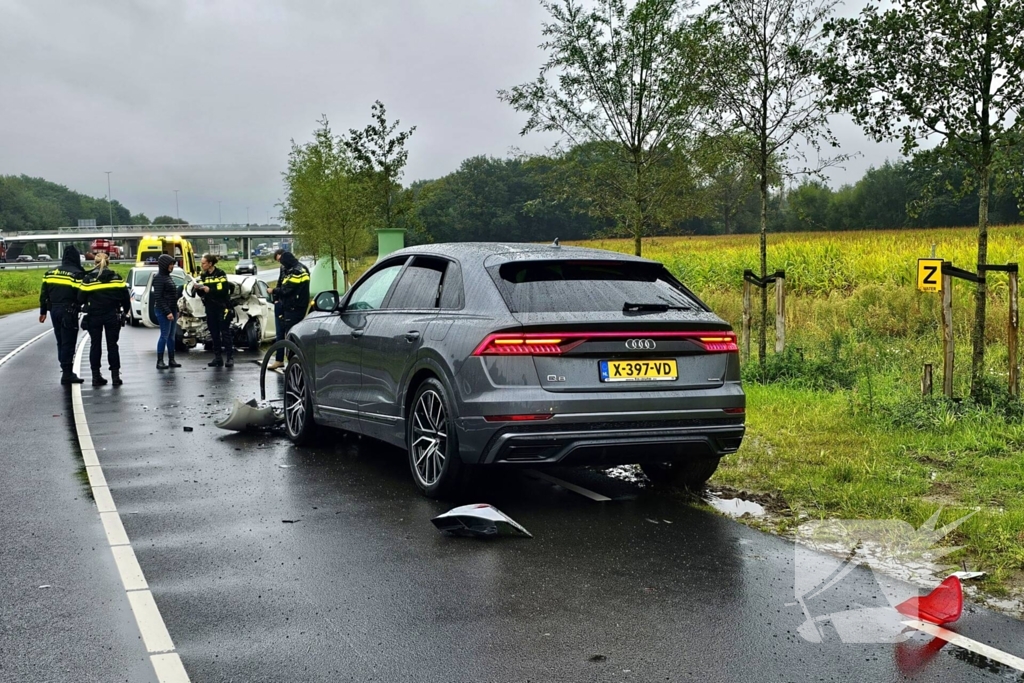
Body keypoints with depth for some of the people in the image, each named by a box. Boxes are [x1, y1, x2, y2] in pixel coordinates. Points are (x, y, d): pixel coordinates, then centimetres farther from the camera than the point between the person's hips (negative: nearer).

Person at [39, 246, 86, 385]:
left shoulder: (50, 273, 11)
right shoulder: (77, 274, -10)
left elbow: (44, 294, 15)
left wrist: (43, 311, 21)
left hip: (54, 311, 6)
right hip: (69, 312, -6)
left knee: (61, 342, 15)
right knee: (68, 343, -3)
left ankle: (66, 371, 20)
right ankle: (67, 373, -4)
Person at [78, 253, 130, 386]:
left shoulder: (88, 278, -5)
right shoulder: (116, 277, -2)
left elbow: (81, 298, -5)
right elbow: (125, 297, 0)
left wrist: (86, 306, 16)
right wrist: (125, 311, 15)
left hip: (94, 316, -1)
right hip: (112, 316, 1)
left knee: (95, 345, 9)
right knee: (112, 345, 7)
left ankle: (96, 376, 9)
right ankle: (115, 375, 5)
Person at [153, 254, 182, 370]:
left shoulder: (168, 277, 16)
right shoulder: (158, 278, -11)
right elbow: (158, 297, -17)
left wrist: (176, 310, 16)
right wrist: (167, 312, -20)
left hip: (172, 309, 9)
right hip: (163, 311, -9)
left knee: (171, 336, 9)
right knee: (165, 335, -8)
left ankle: (171, 360, 14)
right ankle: (160, 361, -5)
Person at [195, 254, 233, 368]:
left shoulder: (220, 274, -7)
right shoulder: (203, 276, 11)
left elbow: (224, 290, -16)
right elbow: (202, 294, 10)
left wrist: (209, 290, -21)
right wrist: (198, 289, -10)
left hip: (222, 307, -6)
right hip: (210, 308, 6)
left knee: (225, 332, -5)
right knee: (214, 334, 7)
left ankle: (229, 357, -4)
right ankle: (217, 358, 11)